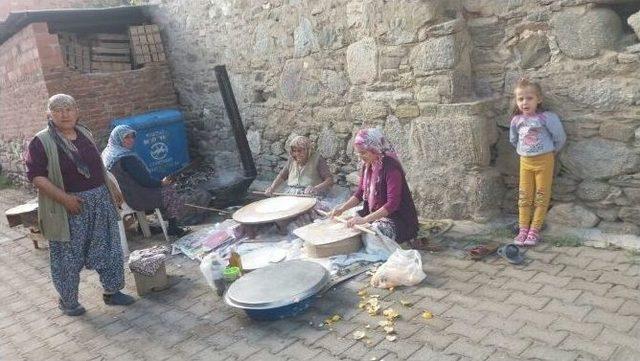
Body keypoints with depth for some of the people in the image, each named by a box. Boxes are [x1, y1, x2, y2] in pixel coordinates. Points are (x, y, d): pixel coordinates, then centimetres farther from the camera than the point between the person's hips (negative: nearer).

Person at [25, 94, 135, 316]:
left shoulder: (85, 134, 8)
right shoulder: (41, 142, -10)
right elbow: (36, 176, -15)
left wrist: (112, 188, 17)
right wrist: (64, 198, -23)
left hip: (100, 202, 6)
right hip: (68, 209, -5)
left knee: (109, 250, 11)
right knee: (68, 257, 6)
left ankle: (112, 291, 27)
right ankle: (68, 301, 24)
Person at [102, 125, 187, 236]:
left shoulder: (106, 153, 4)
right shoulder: (127, 158, -26)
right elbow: (144, 180, -23)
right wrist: (161, 183, -5)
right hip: (135, 199, -9)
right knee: (170, 192, 7)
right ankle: (173, 227, 15)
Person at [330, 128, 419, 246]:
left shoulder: (391, 167, -22)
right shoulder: (367, 166, 3)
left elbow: (392, 204, -28)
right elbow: (359, 194, 11)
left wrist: (365, 219, -34)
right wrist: (342, 208, -7)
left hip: (396, 220, -8)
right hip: (373, 215, 8)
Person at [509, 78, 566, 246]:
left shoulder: (546, 117, -15)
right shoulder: (516, 120, -2)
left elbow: (560, 137, -7)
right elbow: (513, 140, 17)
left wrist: (551, 151, 4)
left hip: (544, 160, -4)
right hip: (525, 162, 4)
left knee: (541, 197, 3)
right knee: (524, 197, 6)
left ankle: (534, 230, 8)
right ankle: (523, 229, 13)